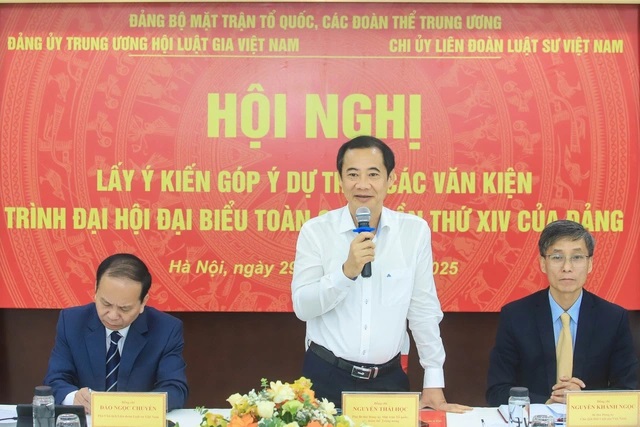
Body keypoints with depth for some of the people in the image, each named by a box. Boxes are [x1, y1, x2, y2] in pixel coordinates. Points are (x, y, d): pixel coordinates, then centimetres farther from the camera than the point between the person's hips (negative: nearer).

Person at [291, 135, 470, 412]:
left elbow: (424, 309, 0)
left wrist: (434, 381, 0)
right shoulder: (315, 231, -5)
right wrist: (347, 271, -24)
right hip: (327, 376, -1)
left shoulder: (414, 230, -2)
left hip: (389, 377, 1)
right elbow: (302, 307, -10)